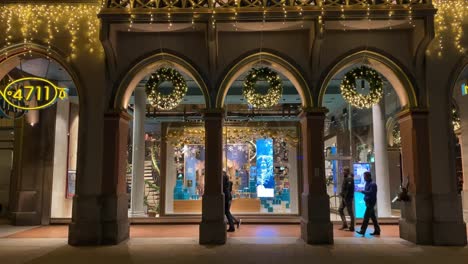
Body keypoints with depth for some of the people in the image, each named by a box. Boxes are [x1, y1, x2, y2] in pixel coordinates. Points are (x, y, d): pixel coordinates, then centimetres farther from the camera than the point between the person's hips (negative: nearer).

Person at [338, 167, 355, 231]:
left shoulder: (349, 179, -15)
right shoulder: (346, 178, 15)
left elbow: (349, 189, -22)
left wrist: (345, 196, -21)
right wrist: (342, 193, 8)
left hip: (348, 198, -10)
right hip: (344, 197, 10)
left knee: (350, 212, -2)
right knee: (340, 210, 10)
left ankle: (352, 227, 5)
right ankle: (344, 224, 14)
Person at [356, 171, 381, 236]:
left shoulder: (372, 184, -14)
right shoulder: (367, 183, 14)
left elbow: (370, 192, -23)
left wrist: (362, 191, -17)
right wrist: (365, 198, 5)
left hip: (371, 202, -9)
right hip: (368, 202, 9)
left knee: (366, 216, -11)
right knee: (373, 217, 12)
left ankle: (362, 231, -11)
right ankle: (377, 231, 18)